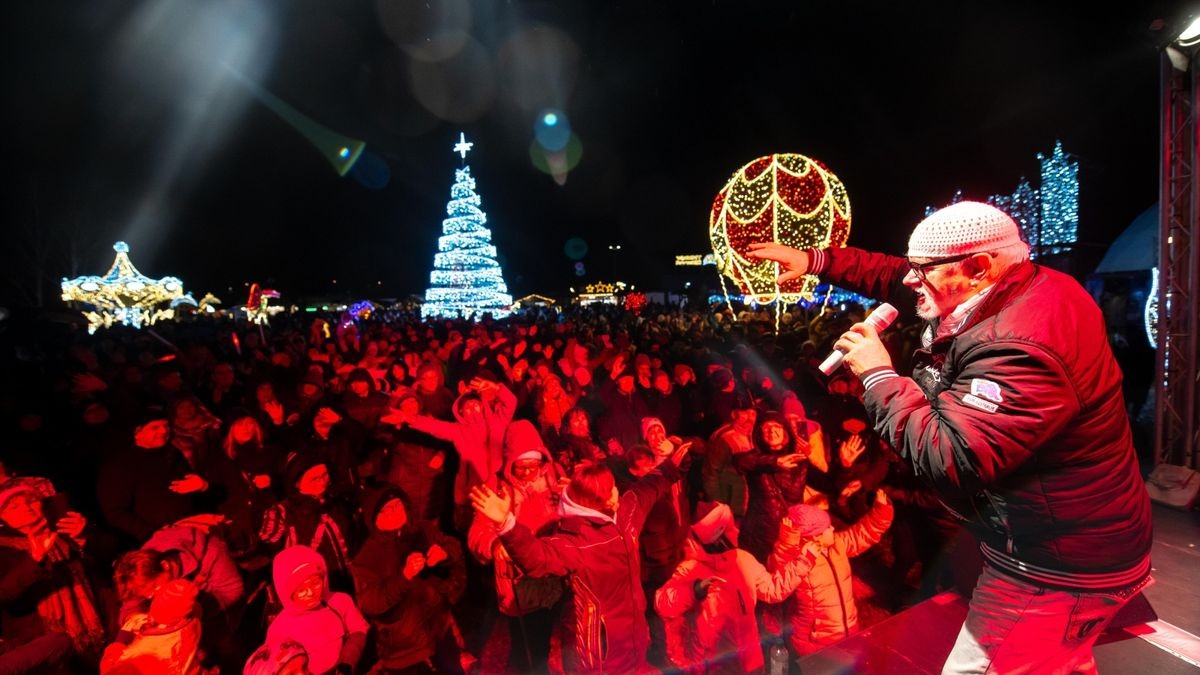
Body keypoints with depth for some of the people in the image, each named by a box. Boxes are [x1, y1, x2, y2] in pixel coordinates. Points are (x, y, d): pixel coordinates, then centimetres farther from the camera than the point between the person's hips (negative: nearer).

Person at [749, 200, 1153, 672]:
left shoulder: (1019, 350, -33)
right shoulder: (1019, 288, -2)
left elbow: (949, 459, -36)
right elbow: (897, 279, 7)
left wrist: (879, 376, -26)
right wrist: (815, 260, 2)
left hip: (1056, 567, -9)